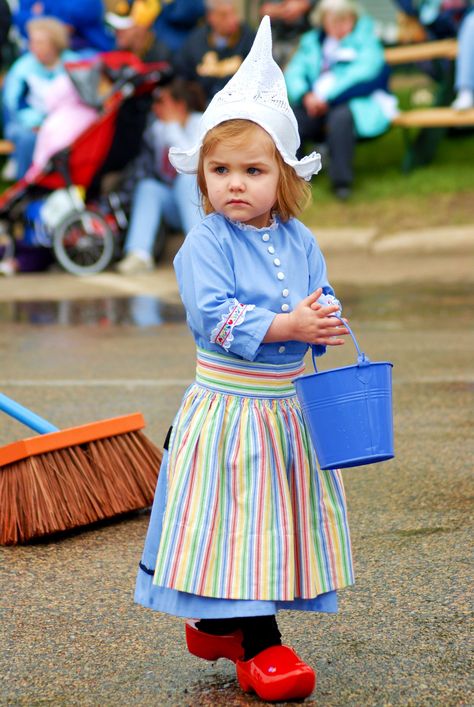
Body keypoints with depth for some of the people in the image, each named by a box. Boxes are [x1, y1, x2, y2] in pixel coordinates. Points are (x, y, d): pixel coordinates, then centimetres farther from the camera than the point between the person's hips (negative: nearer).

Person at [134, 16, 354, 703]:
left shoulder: (300, 241, 4)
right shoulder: (205, 244, -12)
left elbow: (321, 299, 5)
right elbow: (215, 317, -21)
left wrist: (327, 322, -18)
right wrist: (286, 326, -27)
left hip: (287, 403, 6)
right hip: (227, 407, -5)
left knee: (277, 517, 12)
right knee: (240, 516, -3)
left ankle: (215, 624, 29)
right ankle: (259, 645, 6)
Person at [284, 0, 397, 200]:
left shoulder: (365, 37, 3)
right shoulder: (312, 41, 16)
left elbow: (362, 72, -13)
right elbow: (294, 72, 7)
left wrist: (325, 95, -19)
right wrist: (306, 95, -15)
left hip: (358, 105, -4)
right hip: (316, 106, 4)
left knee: (341, 116, -38)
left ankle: (341, 181, -26)